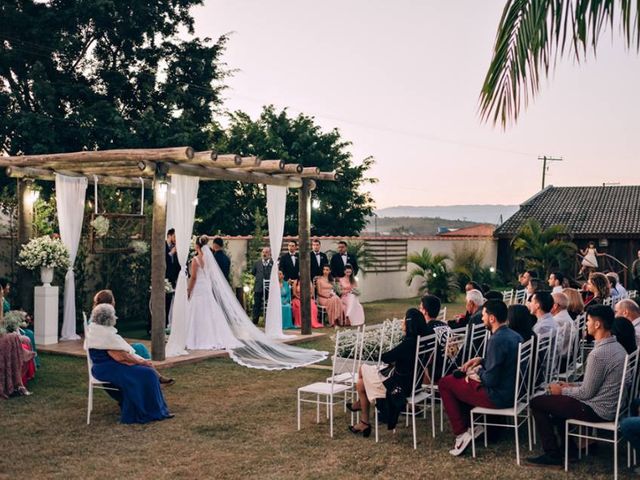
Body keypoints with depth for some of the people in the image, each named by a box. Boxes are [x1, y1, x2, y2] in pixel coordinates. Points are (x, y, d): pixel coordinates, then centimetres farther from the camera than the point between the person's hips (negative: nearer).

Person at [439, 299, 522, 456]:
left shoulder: (497, 340, -25)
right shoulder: (514, 335, 4)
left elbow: (490, 380, -26)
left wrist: (478, 370, -6)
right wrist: (481, 360, 9)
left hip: (499, 397, -9)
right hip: (513, 391, 9)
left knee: (445, 383, 2)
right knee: (464, 380, 27)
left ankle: (461, 433, 2)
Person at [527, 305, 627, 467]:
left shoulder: (598, 353, -26)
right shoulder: (617, 346, 5)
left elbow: (586, 393, -21)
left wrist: (562, 390, -4)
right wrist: (572, 386, 11)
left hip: (597, 410, -10)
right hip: (611, 405, 10)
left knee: (536, 402, -1)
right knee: (557, 397, 26)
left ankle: (552, 454, 5)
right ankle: (570, 447, 28)